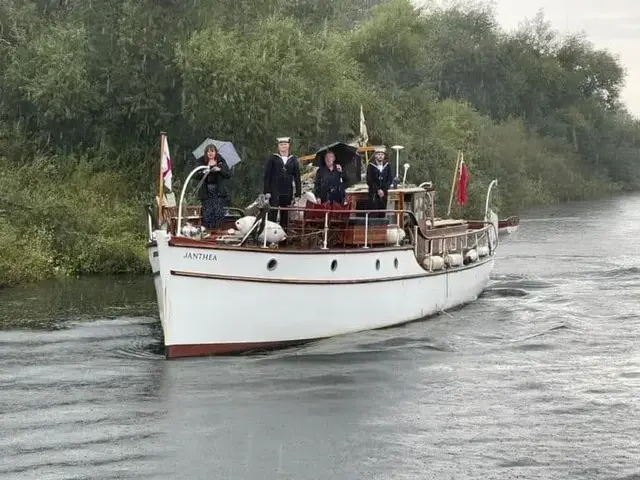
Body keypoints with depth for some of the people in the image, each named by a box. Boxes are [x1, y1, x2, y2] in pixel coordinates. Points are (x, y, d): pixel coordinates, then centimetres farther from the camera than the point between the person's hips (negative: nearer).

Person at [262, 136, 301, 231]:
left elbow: (297, 178, 9)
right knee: (272, 215, -6)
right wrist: (266, 192, -6)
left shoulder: (294, 160, 9)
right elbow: (267, 176, 0)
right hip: (274, 192, -2)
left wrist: (298, 194, 4)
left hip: (287, 193, 2)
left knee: (285, 216, 8)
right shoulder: (272, 159, 3)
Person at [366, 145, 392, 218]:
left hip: (384, 193, 3)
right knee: (374, 214, -8)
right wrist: (378, 190, -13)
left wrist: (383, 190, -9)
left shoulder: (387, 166, 6)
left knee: (382, 214, 4)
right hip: (373, 193, -3)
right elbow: (369, 181, -6)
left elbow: (390, 179, 4)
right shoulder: (371, 166, -3)